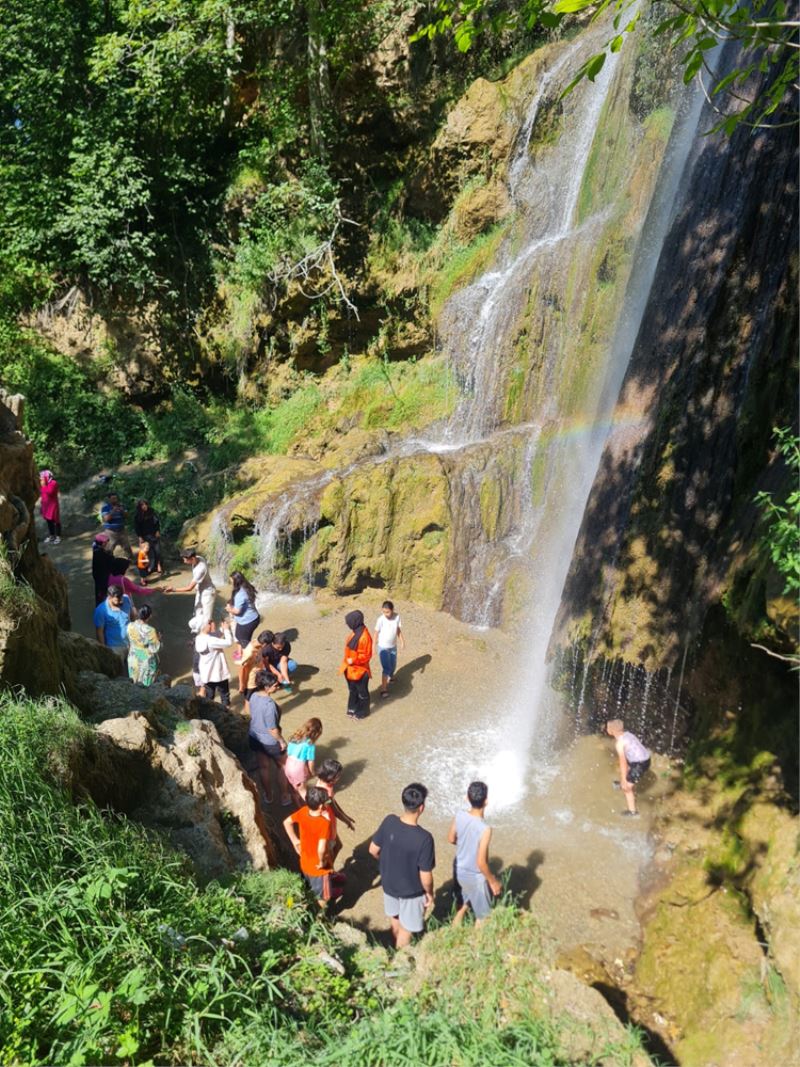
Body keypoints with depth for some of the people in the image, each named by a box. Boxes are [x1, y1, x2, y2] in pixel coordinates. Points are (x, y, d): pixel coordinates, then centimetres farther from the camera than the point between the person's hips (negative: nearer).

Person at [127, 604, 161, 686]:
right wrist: (158, 639, -1)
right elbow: (155, 648, -18)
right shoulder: (150, 630, -28)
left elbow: (129, 644, 3)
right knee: (145, 684, 12)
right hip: (147, 660, -5)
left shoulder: (130, 626, -12)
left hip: (134, 658, 5)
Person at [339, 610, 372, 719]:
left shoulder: (364, 637, -28)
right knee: (352, 689, 24)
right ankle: (353, 708, 42)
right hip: (351, 668, 8)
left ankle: (362, 712, 30)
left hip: (360, 669, -8)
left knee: (362, 692, 13)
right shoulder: (355, 632, -2)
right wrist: (347, 661, 15)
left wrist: (354, 660, -26)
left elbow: (367, 655, -22)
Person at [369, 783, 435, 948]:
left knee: (395, 919, 33)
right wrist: (429, 893, -5)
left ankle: (398, 947, 57)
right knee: (406, 928, 23)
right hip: (412, 891, -5)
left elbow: (373, 850, -7)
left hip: (389, 883, 5)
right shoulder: (424, 838, -35)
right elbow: (425, 876, -25)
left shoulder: (389, 822, -22)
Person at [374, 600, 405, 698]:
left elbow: (398, 629, 3)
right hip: (383, 647, -5)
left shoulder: (397, 616, -12)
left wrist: (402, 641, 2)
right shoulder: (381, 619, -23)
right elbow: (376, 633, -14)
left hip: (393, 646, 5)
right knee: (386, 668, -9)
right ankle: (383, 689, 1)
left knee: (393, 666, 21)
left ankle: (390, 676, 52)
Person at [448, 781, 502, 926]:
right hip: (475, 877, -6)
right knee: (482, 915, 20)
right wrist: (493, 881, -11)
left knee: (466, 903, 32)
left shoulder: (459, 816, -16)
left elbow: (451, 839, 2)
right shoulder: (485, 829, -34)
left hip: (459, 871, 6)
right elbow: (481, 863, -27)